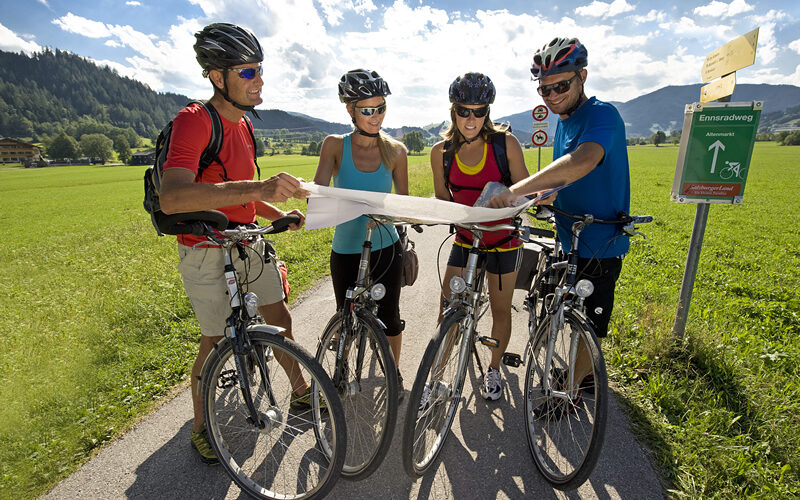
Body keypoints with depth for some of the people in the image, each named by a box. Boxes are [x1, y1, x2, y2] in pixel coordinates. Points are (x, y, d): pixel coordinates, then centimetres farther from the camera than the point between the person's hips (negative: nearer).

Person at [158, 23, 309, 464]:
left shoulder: (243, 124, 8)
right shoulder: (193, 121, -19)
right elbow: (172, 198, -36)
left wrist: (279, 214, 2)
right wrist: (257, 187, -46)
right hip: (206, 251, -7)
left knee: (279, 318, 12)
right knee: (216, 341, 4)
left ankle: (300, 393, 33)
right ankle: (201, 426, 30)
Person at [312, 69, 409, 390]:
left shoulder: (395, 150, -2)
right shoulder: (335, 146, -5)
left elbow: (403, 201, 7)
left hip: (386, 248, 1)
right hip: (346, 251, 0)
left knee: (389, 318, 11)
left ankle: (394, 372, 39)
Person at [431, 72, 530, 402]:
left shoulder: (505, 142, -11)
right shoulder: (442, 152, -5)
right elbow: (442, 200, 3)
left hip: (503, 240, -1)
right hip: (464, 240, 2)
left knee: (500, 310, 11)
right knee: (447, 312, 0)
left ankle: (494, 370, 36)